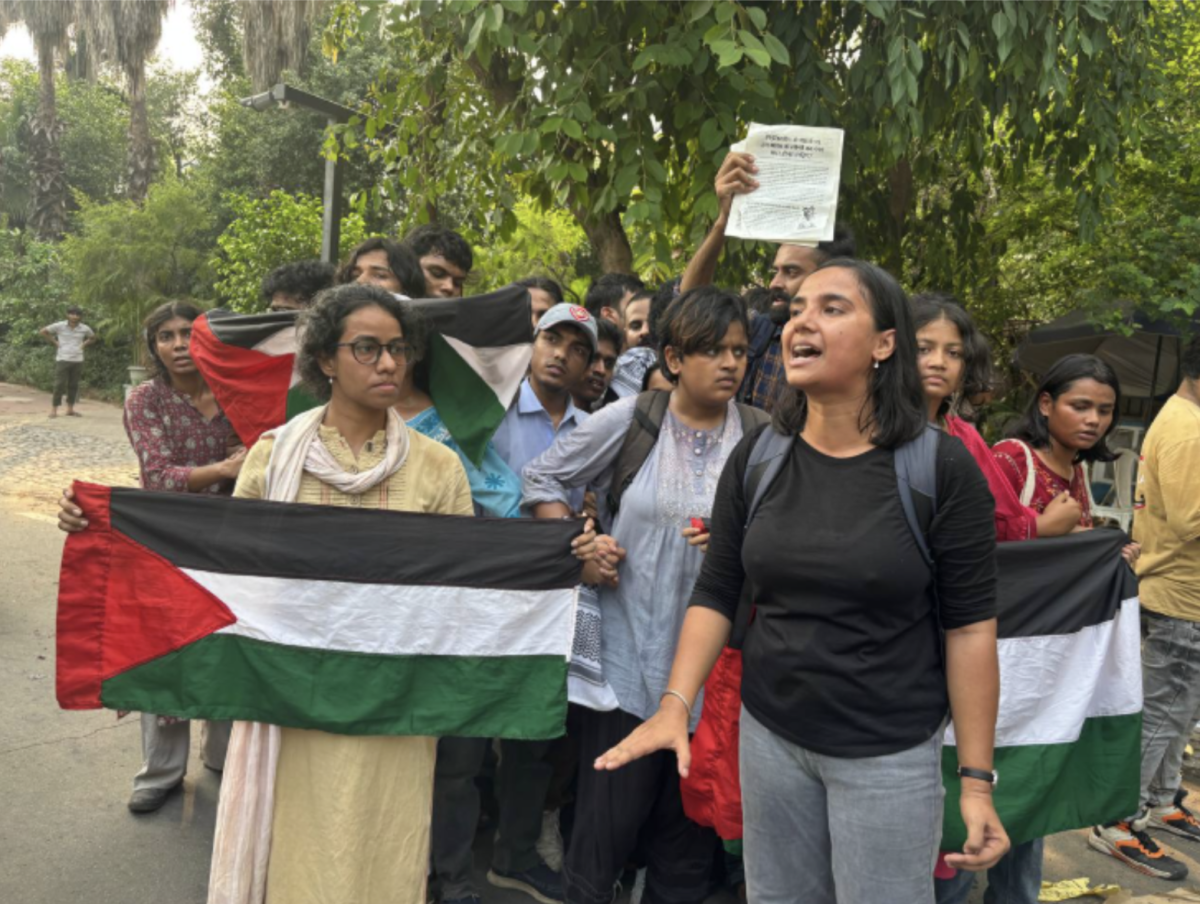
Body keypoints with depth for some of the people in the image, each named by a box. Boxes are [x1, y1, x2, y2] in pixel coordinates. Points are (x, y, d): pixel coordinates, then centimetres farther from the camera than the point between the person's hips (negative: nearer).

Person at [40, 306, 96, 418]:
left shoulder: (84, 329, 4)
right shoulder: (60, 326, -4)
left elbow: (93, 338, 23)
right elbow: (43, 331, 5)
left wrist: (83, 345, 8)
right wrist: (54, 342, 1)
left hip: (77, 360, 3)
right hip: (62, 359, -3)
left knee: (73, 385, 8)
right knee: (59, 385, -5)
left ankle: (70, 409, 17)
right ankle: (54, 409, 1)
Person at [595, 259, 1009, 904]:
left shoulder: (940, 466, -13)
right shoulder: (756, 455, -3)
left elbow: (970, 626, -10)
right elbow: (715, 593, 2)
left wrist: (977, 779, -9)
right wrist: (675, 704, -8)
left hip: (889, 751, -3)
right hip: (768, 733, 4)